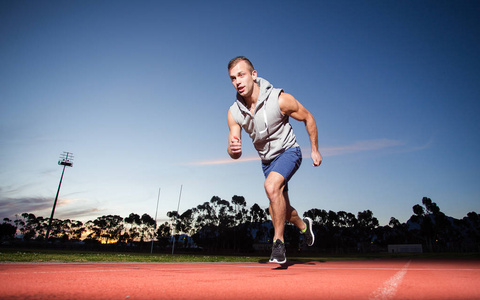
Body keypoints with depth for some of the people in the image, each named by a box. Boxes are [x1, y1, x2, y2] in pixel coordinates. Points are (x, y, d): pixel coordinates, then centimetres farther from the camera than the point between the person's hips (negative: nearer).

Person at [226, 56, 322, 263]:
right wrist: (232, 149, -37)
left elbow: (307, 118, -7)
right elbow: (235, 153, -12)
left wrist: (315, 150, -3)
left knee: (271, 186, -32)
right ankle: (303, 225, 47)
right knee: (282, 209, 14)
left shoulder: (280, 100, -24)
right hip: (267, 159, 5)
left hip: (288, 151, -5)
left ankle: (278, 242, -14)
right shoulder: (234, 113, -13)